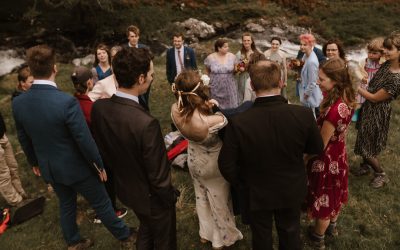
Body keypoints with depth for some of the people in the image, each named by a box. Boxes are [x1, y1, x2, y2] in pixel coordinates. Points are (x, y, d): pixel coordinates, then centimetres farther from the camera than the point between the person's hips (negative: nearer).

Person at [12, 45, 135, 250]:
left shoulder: (18, 103, -10)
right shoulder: (67, 102, -30)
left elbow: (23, 139, 4)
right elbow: (84, 140, -24)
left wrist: (34, 162, 21)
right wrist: (99, 165, -8)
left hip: (49, 168, 6)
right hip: (76, 167, -5)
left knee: (66, 204, 27)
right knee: (101, 204, 13)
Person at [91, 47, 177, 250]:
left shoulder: (98, 107, -16)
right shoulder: (146, 123, -38)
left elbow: (101, 149, 0)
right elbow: (158, 176, -26)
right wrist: (170, 199, -7)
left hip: (125, 188, 7)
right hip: (152, 196, -6)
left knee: (146, 229, 34)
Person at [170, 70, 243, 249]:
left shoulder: (175, 111, -26)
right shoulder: (214, 121, -42)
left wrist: (205, 106, -19)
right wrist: (215, 109, -11)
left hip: (194, 161, 5)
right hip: (214, 164, -4)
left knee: (201, 197, 30)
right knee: (220, 201, 23)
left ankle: (205, 233, 54)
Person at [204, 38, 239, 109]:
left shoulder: (232, 56, -3)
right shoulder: (210, 58, -6)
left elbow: (234, 70, 10)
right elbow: (207, 72, 10)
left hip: (229, 87, 1)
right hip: (216, 88, -1)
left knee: (232, 107, 4)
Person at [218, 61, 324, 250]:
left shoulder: (238, 122, -30)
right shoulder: (303, 114, -25)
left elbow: (226, 166, -19)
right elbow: (317, 148, -7)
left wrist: (242, 185, 0)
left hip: (256, 194, -1)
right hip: (292, 191, 2)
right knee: (290, 234, 29)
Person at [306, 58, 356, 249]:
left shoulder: (334, 109, -36)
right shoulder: (346, 100, -9)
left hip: (326, 161, -8)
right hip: (339, 156, 8)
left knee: (323, 200, 16)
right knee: (334, 196, 29)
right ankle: (332, 226, 55)